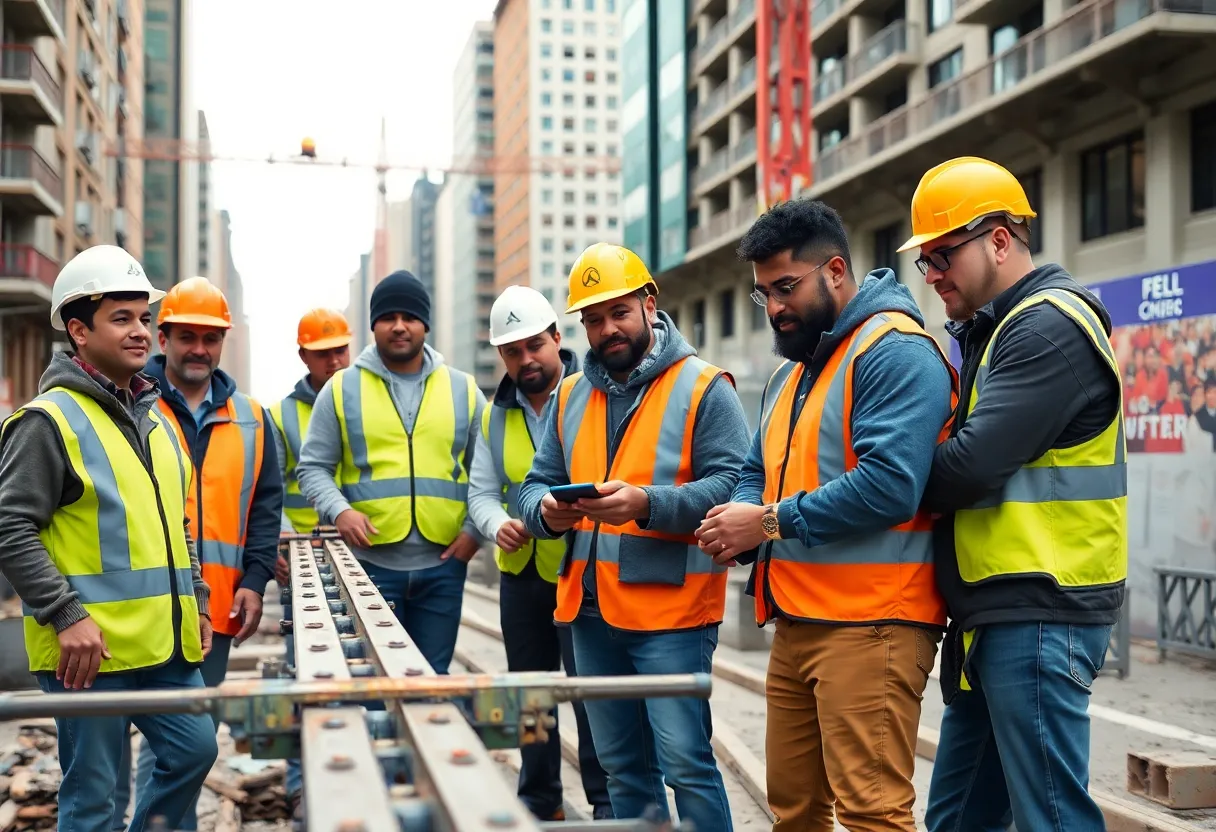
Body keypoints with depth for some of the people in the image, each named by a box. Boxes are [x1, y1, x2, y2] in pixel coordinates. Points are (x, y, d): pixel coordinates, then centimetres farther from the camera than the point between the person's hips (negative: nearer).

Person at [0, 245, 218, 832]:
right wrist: (67, 617, -20)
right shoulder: (50, 420, -10)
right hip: (91, 649, -7)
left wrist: (195, 599, 17)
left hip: (166, 643, 8)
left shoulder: (154, 417, 15)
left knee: (194, 749, 12)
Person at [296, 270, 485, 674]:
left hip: (442, 565, 2)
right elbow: (313, 467, 4)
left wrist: (474, 529, 0)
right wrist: (339, 511, -14)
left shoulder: (463, 390, 8)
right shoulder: (342, 388, 3)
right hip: (370, 564, -2)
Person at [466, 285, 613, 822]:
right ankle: (538, 800, 29)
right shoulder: (496, 414, 10)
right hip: (521, 573, 6)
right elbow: (482, 491, 9)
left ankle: (607, 803, 6)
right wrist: (498, 524, -13)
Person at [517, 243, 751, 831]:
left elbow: (730, 486, -13)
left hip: (671, 609, -6)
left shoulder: (702, 387, -4)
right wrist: (547, 511, -10)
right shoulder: (570, 396, 14)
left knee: (685, 762, -7)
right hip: (589, 609, 6)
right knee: (623, 768, 15)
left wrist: (647, 503, -26)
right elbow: (535, 482, 13)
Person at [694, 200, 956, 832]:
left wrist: (771, 522, -15)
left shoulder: (895, 351, -11)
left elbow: (889, 484, -22)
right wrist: (738, 526, -2)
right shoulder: (789, 372, 21)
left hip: (868, 623, -9)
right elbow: (758, 474, 22)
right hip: (795, 625, 9)